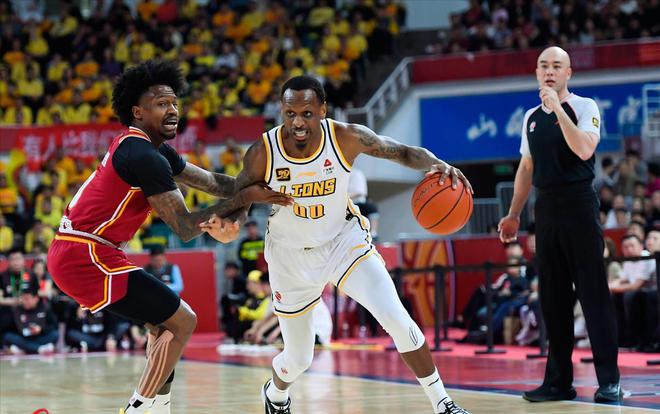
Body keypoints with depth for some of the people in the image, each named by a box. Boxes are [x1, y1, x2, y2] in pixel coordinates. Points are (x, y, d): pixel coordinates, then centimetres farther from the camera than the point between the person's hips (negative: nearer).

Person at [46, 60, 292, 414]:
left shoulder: (156, 150, 15)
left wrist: (241, 203, -4)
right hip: (86, 256, -11)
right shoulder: (144, 156, -17)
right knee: (182, 322, -7)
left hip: (70, 254, 11)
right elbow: (185, 228, -18)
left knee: (165, 324, 21)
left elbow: (212, 181, 15)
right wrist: (241, 199, -13)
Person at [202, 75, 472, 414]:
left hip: (344, 240, 0)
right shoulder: (262, 154, -23)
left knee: (396, 318, -20)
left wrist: (436, 164, -32)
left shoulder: (346, 138, -22)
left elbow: (403, 152, -11)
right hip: (291, 256, 0)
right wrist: (224, 224, -30)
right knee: (298, 359, 10)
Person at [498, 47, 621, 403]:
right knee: (552, 298, 7)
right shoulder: (531, 117, 14)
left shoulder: (584, 107, -4)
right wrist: (514, 214, 18)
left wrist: (558, 108, -19)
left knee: (593, 293, -7)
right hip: (546, 208, 6)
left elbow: (584, 150, -21)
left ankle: (609, 380, -4)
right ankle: (558, 380, 12)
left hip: (578, 204, -6)